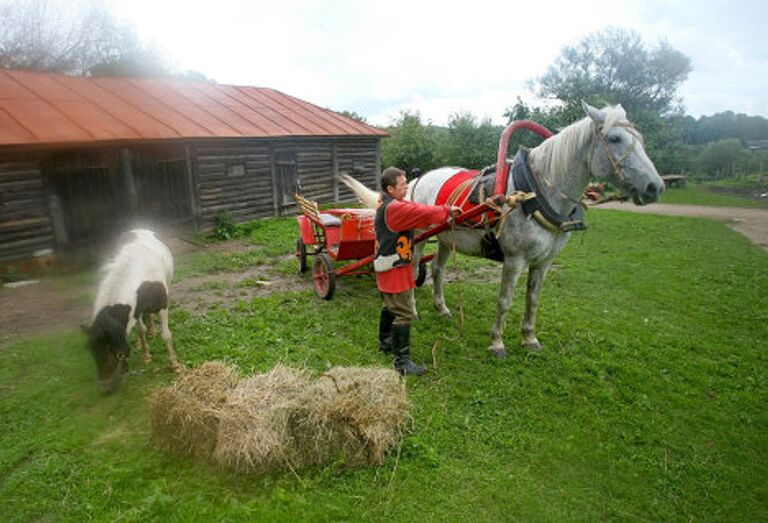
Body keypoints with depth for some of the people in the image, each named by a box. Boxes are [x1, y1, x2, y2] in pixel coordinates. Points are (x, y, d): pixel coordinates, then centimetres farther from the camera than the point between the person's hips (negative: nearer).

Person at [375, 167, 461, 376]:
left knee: (390, 306, 24)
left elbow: (417, 212, 10)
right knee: (404, 314, -8)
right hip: (394, 269, -11)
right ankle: (401, 360, -3)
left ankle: (385, 342, 42)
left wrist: (445, 214, -1)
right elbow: (424, 213, -23)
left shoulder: (394, 205, 12)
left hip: (389, 267, 11)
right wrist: (447, 210, -7)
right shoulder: (394, 208, -21)